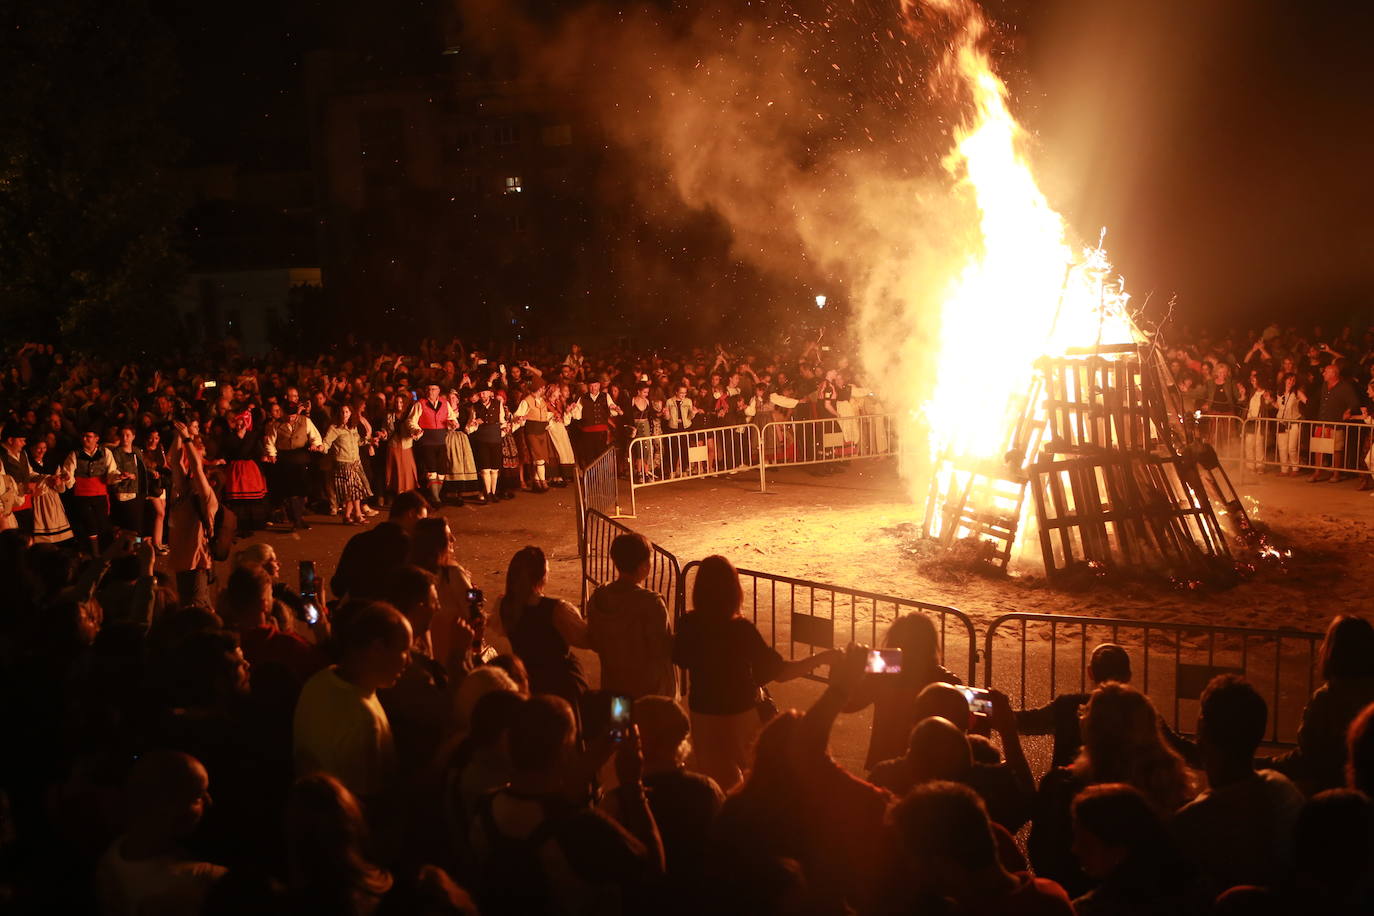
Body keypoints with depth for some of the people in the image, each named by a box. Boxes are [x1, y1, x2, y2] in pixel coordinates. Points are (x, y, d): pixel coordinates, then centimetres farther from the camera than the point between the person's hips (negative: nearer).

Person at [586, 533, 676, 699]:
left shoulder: (598, 598, -7)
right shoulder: (651, 603, -24)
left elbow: (594, 644, 3)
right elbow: (660, 650, -19)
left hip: (612, 687, 6)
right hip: (650, 690, -5)